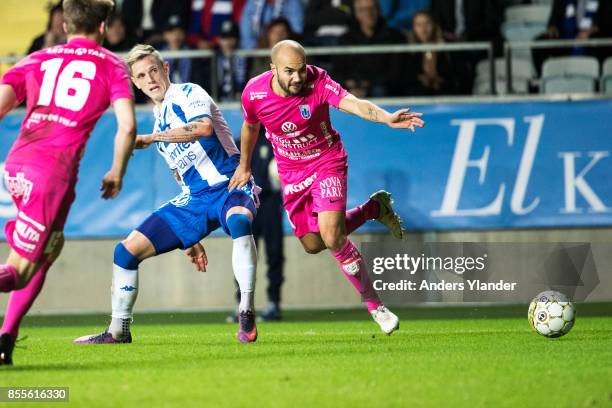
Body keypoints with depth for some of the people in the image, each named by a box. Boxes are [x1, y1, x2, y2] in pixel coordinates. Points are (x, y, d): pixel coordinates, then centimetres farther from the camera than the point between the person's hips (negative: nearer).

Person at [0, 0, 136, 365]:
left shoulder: (36, 61, 19)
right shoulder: (112, 66, 11)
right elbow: (127, 126, -2)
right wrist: (117, 174, 11)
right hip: (57, 168, -5)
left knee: (51, 245, 27)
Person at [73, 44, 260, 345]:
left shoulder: (188, 94, -7)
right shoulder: (159, 119, 16)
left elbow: (204, 127, -32)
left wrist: (150, 138, -30)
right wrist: (191, 238, 23)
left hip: (230, 186, -8)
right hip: (194, 200, 8)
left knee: (238, 222, -44)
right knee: (126, 251, 4)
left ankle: (247, 314, -44)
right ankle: (118, 332, 19)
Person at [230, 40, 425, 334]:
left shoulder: (317, 82, -26)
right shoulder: (254, 93, -16)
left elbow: (352, 103, -43)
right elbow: (250, 127, 7)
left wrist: (386, 118, -62)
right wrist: (244, 166, 21)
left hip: (327, 163, -4)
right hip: (291, 172, 4)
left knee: (332, 236, -23)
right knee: (312, 244, 11)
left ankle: (374, 305, -8)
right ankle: (374, 208, 33)